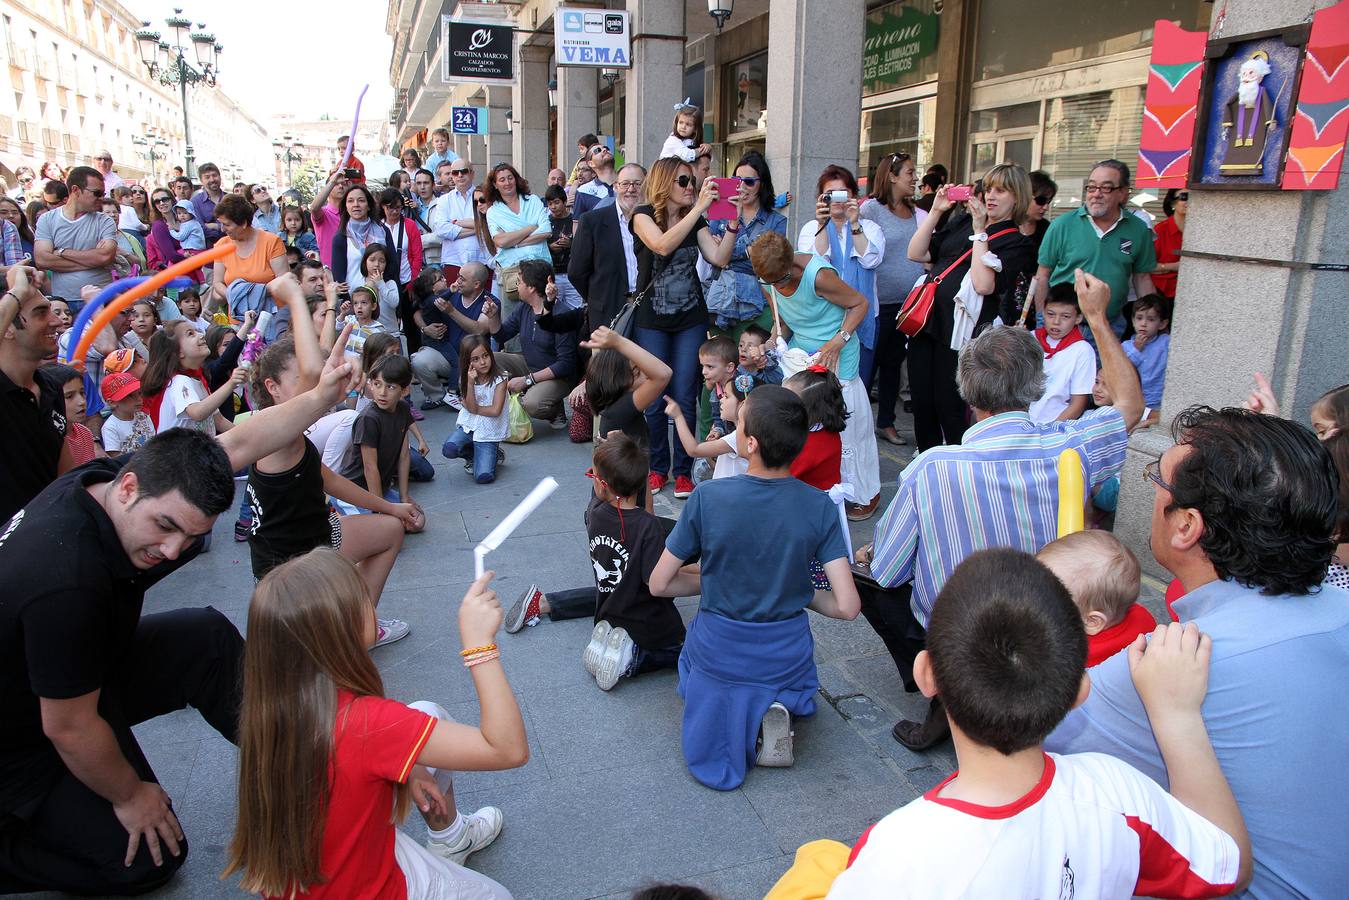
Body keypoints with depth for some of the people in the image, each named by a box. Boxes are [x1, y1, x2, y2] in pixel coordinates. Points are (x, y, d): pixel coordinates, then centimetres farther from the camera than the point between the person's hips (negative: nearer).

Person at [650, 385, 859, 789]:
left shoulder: (707, 497, -20)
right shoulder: (818, 506, -17)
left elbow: (659, 584, -10)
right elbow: (846, 606, -16)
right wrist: (803, 594, 3)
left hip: (718, 654, 0)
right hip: (787, 659, 1)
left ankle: (731, 711, 3)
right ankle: (776, 708, 2)